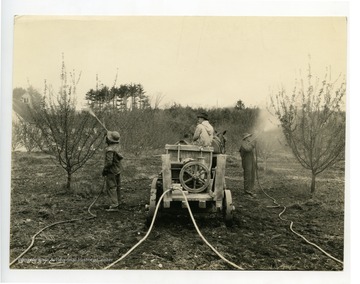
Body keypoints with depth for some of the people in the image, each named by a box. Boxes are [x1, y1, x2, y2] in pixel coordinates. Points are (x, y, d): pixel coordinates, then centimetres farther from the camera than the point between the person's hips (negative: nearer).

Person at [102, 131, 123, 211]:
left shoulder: (110, 149, -24)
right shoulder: (118, 146, 4)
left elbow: (109, 162, -26)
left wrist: (104, 170, -13)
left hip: (111, 171, -9)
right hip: (117, 170, 9)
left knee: (111, 188, -5)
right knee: (116, 187, 18)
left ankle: (114, 205, -6)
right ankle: (117, 203, 30)